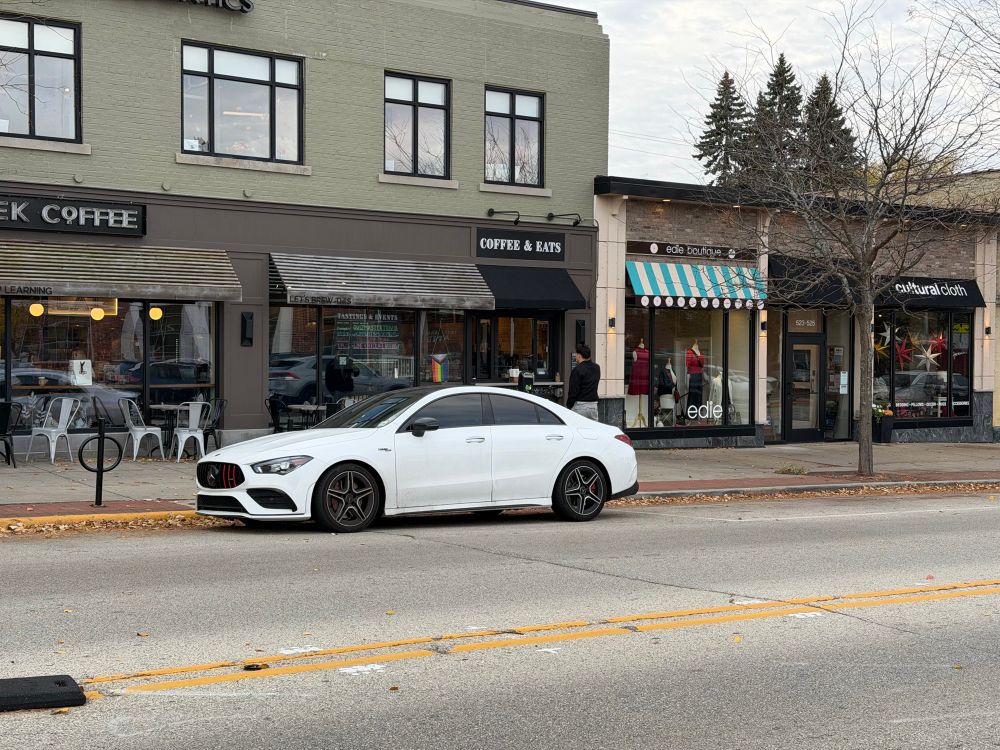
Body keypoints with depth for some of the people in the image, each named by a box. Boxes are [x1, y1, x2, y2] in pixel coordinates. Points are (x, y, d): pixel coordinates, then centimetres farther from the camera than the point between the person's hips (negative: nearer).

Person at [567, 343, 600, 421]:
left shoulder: (577, 370, -12)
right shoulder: (597, 368, 8)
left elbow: (573, 391, -14)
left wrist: (568, 406, -6)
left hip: (580, 405, -6)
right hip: (593, 405, 6)